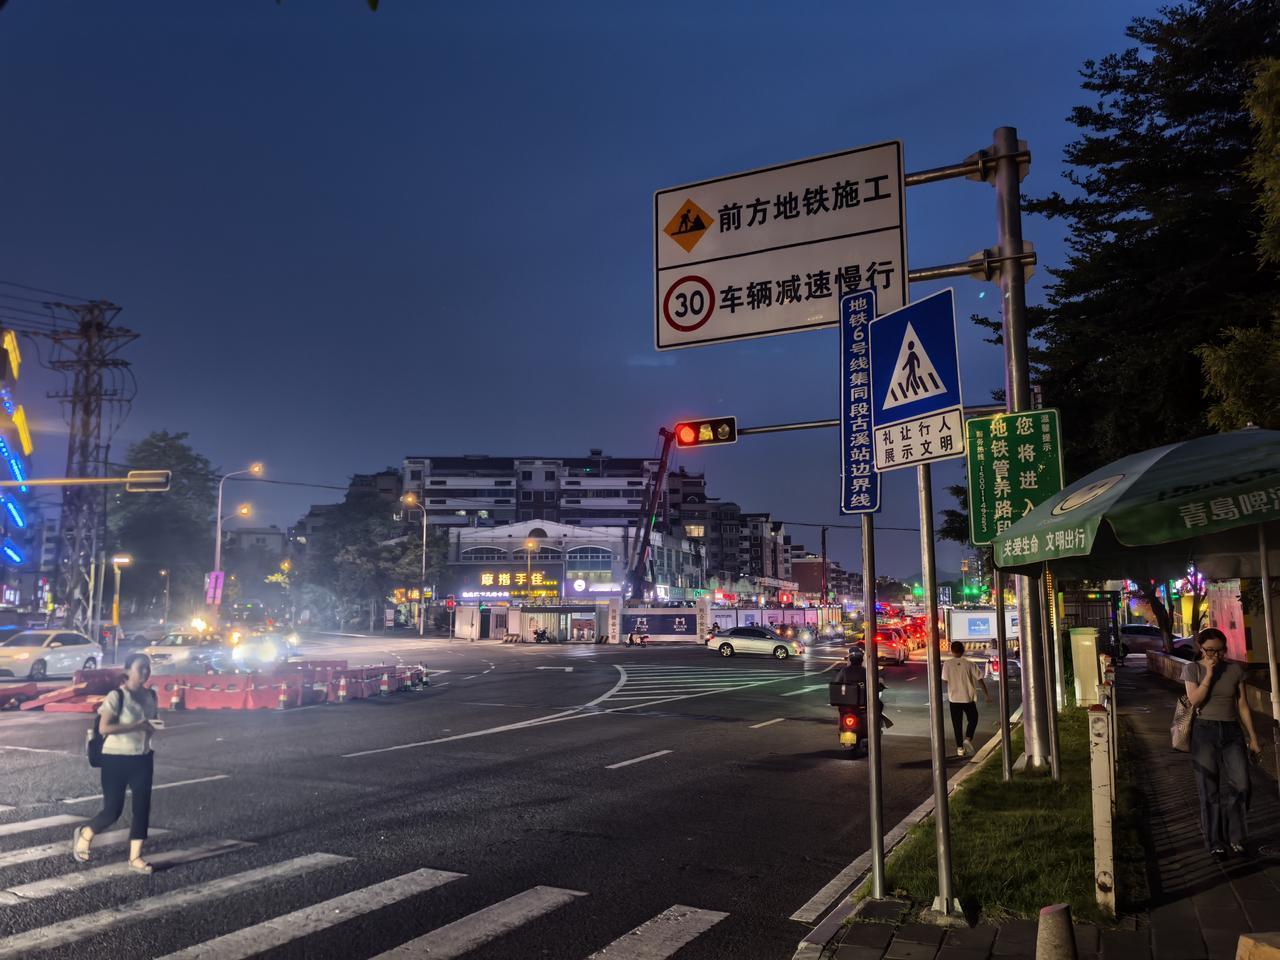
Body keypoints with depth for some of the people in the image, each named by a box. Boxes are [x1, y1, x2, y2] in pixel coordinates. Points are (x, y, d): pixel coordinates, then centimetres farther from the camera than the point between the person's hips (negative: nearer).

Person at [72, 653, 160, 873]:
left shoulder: (151, 695, 4)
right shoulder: (117, 696, -15)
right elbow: (104, 728, -23)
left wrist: (154, 725, -5)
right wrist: (138, 725, -28)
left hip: (143, 758, 5)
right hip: (116, 759, -5)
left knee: (142, 808, 1)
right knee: (113, 810, 2)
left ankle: (135, 858, 10)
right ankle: (84, 835, 34)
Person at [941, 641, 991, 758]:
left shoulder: (947, 664, -8)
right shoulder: (970, 664, -9)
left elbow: (945, 680, -4)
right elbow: (980, 679, -6)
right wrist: (986, 694, 4)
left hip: (954, 698, 1)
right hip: (968, 697, -1)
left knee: (957, 723, 9)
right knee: (973, 719, 18)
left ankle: (960, 748, 10)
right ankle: (968, 739, -3)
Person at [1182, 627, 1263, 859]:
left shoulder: (1235, 669, 4)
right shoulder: (1193, 669, -1)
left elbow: (1242, 705, 8)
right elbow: (1195, 700, -13)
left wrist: (1253, 737, 7)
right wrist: (1209, 674, -17)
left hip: (1232, 732, 2)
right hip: (1205, 732, -2)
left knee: (1239, 785, -7)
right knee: (1209, 790, 3)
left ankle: (1235, 838, 12)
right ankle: (1215, 843, 14)